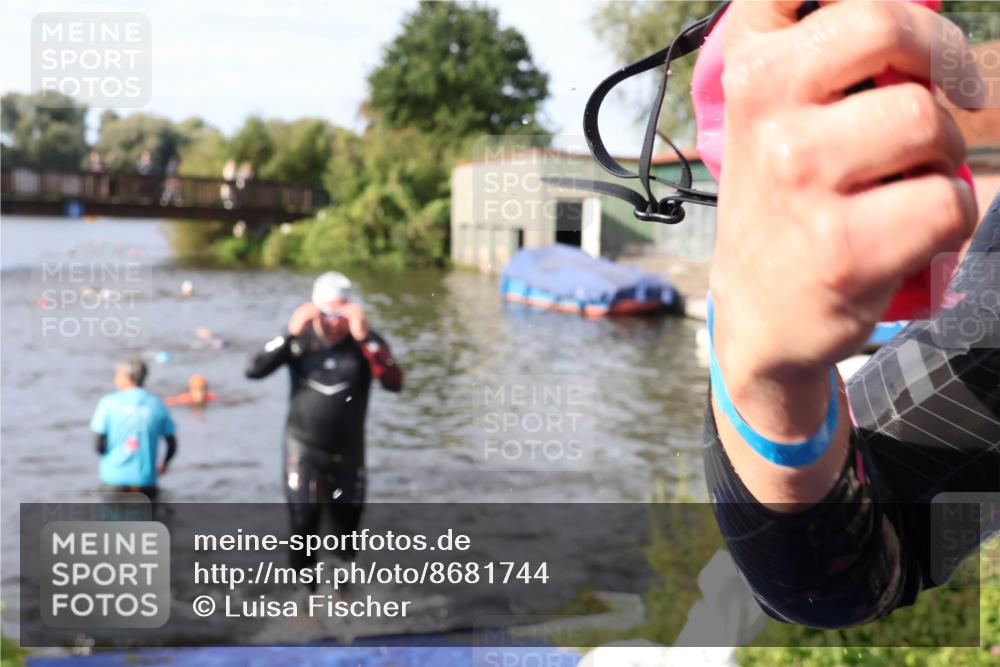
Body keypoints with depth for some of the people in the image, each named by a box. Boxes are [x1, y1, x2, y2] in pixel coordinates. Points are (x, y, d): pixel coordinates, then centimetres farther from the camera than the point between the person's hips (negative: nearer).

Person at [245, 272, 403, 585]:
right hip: (304, 446, -1)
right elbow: (254, 370, -17)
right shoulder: (300, 340, -6)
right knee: (303, 521, -8)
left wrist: (363, 337, -32)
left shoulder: (366, 343, -9)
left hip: (348, 451, 1)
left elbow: (394, 382, -25)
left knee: (348, 522, 12)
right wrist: (290, 334, -26)